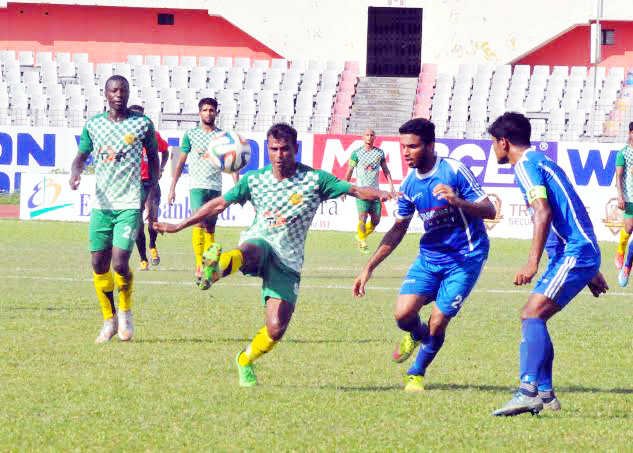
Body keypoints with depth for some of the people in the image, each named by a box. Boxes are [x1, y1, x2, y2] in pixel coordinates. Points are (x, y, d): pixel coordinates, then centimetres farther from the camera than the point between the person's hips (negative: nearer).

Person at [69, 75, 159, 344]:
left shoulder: (142, 124, 1)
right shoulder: (94, 125, 7)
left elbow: (153, 158, 11)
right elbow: (81, 155, 12)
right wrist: (75, 171, -12)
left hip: (130, 204, -3)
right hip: (101, 204, 3)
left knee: (120, 263, -16)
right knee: (99, 265, 3)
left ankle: (125, 312, 11)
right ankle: (109, 321, 20)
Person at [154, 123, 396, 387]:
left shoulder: (314, 179, -2)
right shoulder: (254, 180, 5)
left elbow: (354, 190, -8)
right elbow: (219, 204, 13)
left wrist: (379, 194, -30)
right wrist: (179, 226, 13)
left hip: (288, 261, 0)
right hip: (260, 243, 0)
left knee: (276, 329, -10)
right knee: (250, 251, -41)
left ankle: (245, 361, 20)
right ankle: (216, 267, -75)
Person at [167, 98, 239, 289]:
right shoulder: (191, 135, 7)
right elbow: (181, 162, 11)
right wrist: (172, 188, 7)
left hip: (216, 187, 2)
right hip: (197, 186, -2)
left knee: (210, 229, 3)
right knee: (200, 223, -21)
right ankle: (199, 266, -22)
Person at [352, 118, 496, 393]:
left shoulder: (454, 171, -15)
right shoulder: (409, 184, 3)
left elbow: (489, 211, -14)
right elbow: (398, 230, 14)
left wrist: (458, 202, -33)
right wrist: (369, 268, 10)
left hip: (465, 257, -5)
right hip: (430, 255, 5)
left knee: (437, 324, -8)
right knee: (403, 313, -12)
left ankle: (417, 373, 19)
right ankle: (417, 335, 25)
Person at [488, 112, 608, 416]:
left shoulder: (526, 165, -7)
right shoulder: (541, 161, 24)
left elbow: (543, 213, -21)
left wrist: (533, 263, -27)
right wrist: (591, 272, 32)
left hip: (573, 255, -10)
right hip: (580, 254, 10)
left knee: (532, 315, -21)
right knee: (533, 318, 15)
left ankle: (528, 392, -35)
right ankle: (545, 394, 18)